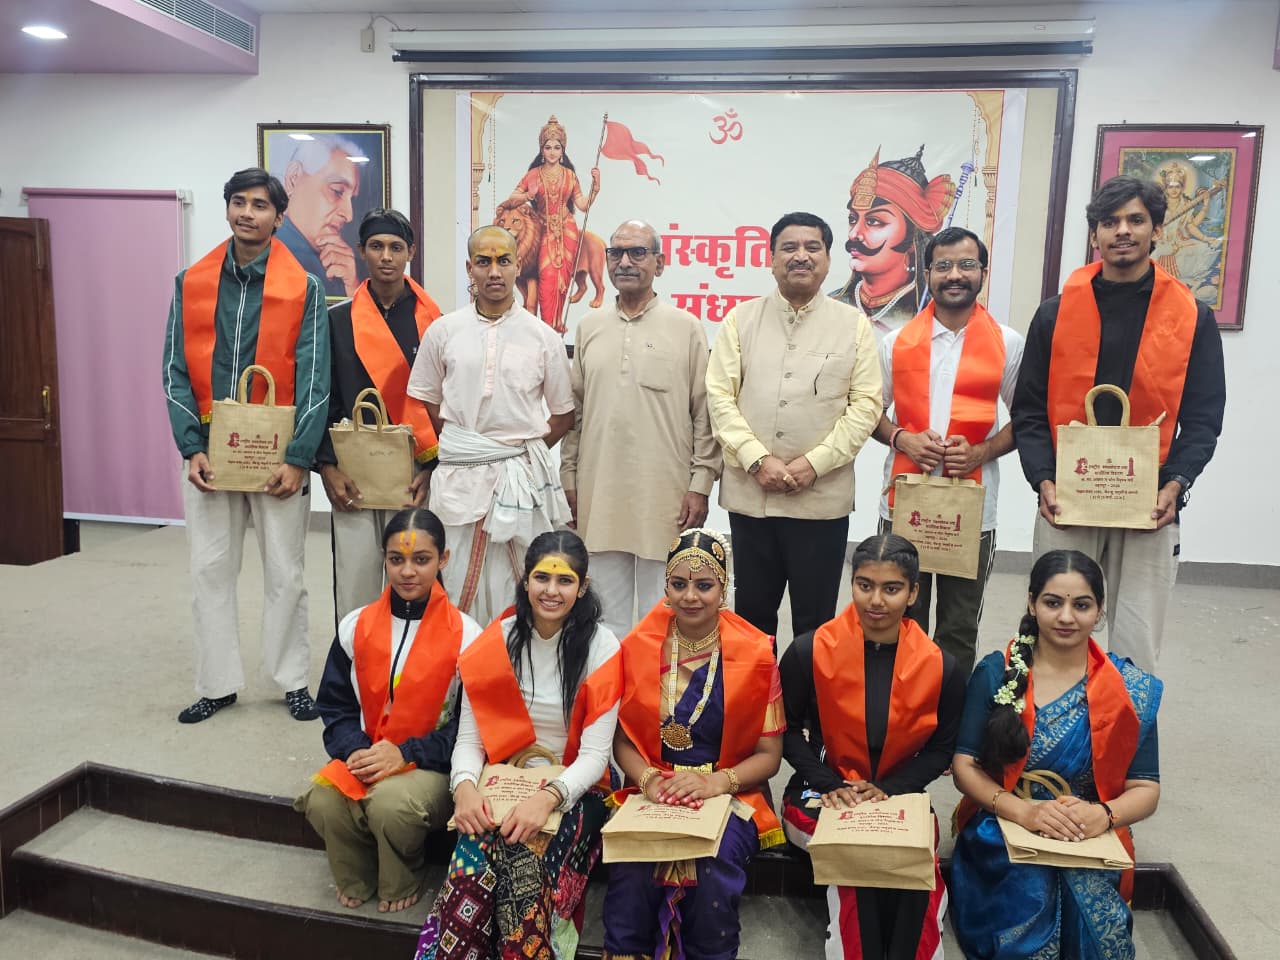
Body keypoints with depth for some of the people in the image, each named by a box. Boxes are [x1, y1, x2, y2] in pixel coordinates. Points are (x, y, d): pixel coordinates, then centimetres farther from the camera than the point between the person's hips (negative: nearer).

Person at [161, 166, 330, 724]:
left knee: (285, 573, 6)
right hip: (210, 451, 3)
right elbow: (176, 371, 3)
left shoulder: (302, 287, -3)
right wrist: (192, 449, -7)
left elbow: (314, 379, -7)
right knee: (210, 571, 9)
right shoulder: (191, 282, 5)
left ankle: (292, 681, 21)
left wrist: (298, 459, -13)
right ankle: (218, 684, 23)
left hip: (278, 452, -2)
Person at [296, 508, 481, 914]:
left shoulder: (465, 635, -10)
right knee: (323, 802, -27)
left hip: (430, 764, -3)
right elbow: (335, 705, 8)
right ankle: (356, 879, 6)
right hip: (367, 755, 4)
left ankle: (403, 883, 2)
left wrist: (406, 754, -18)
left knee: (390, 804, -34)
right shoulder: (356, 626, 2)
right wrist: (355, 749, -12)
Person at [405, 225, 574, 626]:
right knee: (457, 591, 5)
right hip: (458, 476, 1)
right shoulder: (443, 330, 5)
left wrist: (525, 450, 1)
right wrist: (459, 448, 6)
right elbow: (428, 404, 13)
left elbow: (563, 415, 10)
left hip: (523, 477, 0)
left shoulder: (543, 337, 3)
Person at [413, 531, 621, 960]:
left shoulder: (600, 647, -9)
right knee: (474, 852, -28)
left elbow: (594, 754, -11)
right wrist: (465, 785, -21)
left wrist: (548, 797, -27)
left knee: (527, 856, -31)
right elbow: (469, 737, -1)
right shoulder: (494, 642, -2)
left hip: (572, 788, -2)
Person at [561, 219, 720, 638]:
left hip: (666, 494, -3)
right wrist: (569, 477, 10)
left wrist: (701, 484, -5)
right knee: (606, 610, 13)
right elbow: (575, 410, 13)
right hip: (598, 492, 3)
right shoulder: (589, 327, 11)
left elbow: (705, 413, 0)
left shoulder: (686, 328, 1)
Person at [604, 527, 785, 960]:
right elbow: (623, 739, 7)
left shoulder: (755, 654, -4)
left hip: (730, 796, -1)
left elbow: (769, 754, 0)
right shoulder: (639, 647, 1)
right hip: (651, 795, 1)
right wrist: (648, 779, -13)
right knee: (630, 868, -26)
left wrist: (716, 782, -17)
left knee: (713, 870, -28)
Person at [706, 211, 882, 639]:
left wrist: (815, 463, -12)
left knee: (815, 620, 8)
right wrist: (757, 459, -12)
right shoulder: (742, 319, 6)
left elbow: (866, 404, -2)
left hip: (823, 497, -1)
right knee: (752, 613, 14)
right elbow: (720, 396, 0)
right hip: (749, 493, 2)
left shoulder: (853, 324, 4)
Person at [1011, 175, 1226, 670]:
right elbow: (1029, 412, 3)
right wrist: (1044, 481, -12)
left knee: (1137, 651, 7)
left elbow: (1203, 419, 2)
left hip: (1150, 510, 0)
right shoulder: (1056, 313, 4)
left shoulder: (1193, 318, 4)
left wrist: (1175, 485, -14)